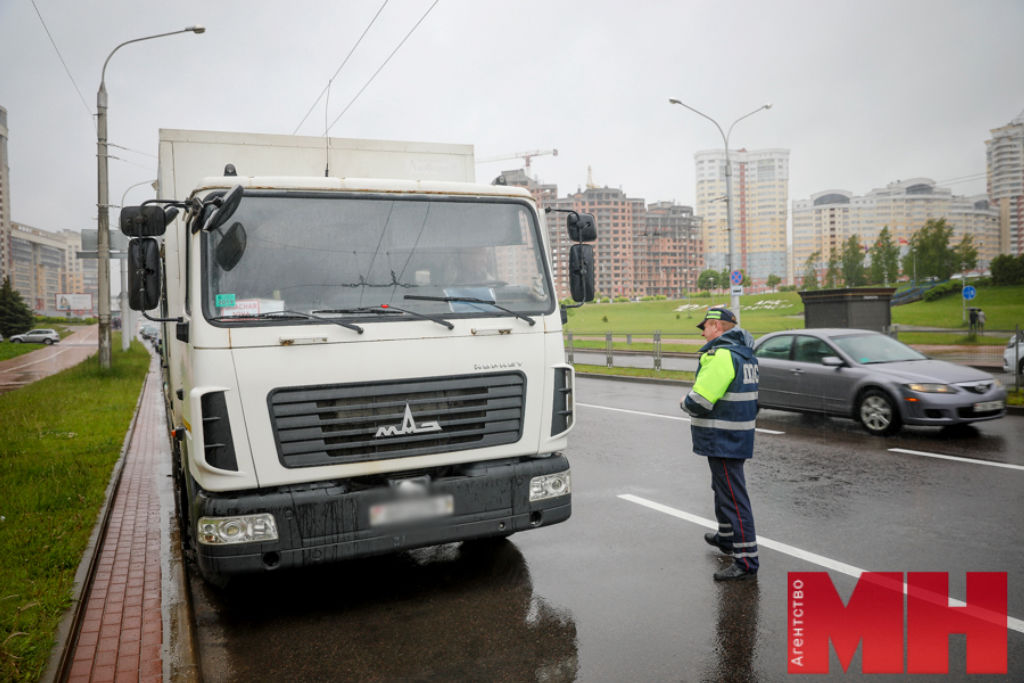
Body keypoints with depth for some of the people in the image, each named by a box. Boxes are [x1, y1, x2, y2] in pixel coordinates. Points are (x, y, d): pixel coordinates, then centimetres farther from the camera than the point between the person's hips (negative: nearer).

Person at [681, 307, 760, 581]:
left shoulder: (721, 355, -20)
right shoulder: (745, 354, 12)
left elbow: (700, 401, -24)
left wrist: (685, 402, -3)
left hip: (723, 440, -10)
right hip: (738, 436, 10)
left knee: (734, 498, -7)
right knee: (722, 487, 26)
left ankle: (746, 561, -3)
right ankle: (726, 537, 44)